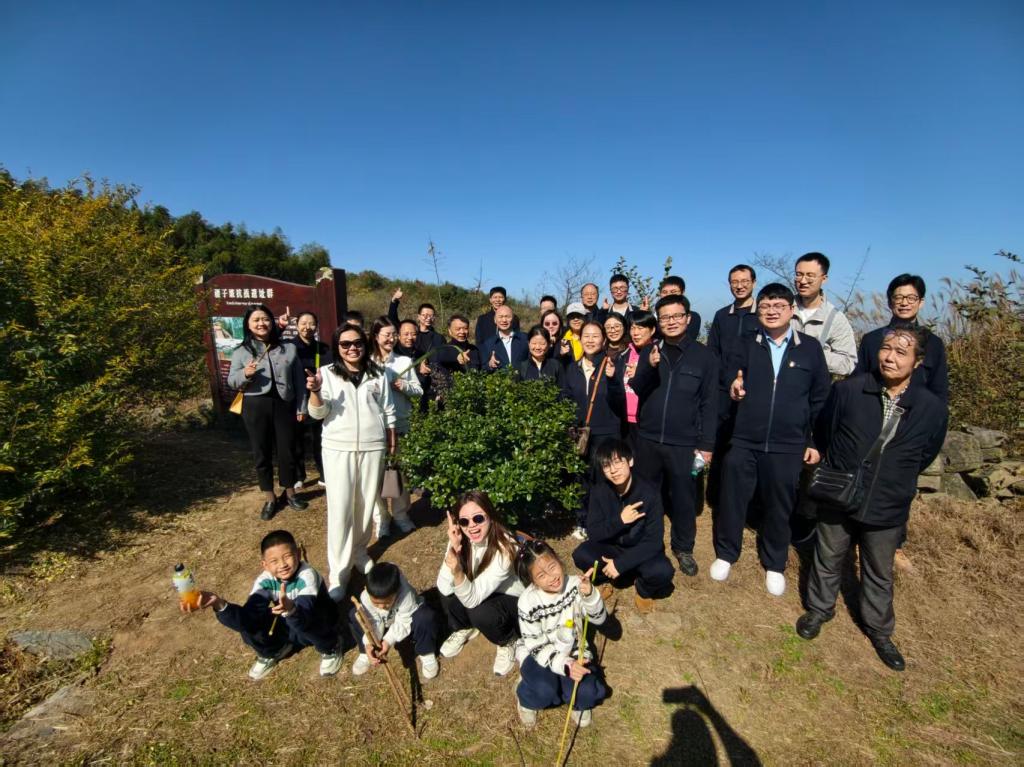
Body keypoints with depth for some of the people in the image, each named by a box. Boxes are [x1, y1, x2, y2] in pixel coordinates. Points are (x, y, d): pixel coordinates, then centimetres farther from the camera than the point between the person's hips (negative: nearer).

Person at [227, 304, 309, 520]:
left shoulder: (289, 348, 4)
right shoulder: (241, 352, 3)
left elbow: (298, 380, 7)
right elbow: (231, 381, 2)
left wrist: (300, 407, 5)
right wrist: (245, 374, -19)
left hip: (284, 405, 0)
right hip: (256, 407, 0)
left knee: (287, 451, 8)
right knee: (262, 453, 9)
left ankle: (290, 493, 28)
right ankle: (269, 498, 24)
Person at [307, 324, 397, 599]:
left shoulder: (377, 373, 5)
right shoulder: (326, 373, -1)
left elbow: (388, 411, 11)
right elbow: (318, 413, -7)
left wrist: (392, 439, 10)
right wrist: (314, 391, -26)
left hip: (373, 447, 2)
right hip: (338, 448, -2)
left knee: (366, 504, 11)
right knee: (340, 509, -2)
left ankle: (359, 553, 32)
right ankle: (338, 572, 8)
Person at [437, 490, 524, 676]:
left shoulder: (504, 548, -34)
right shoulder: (461, 540, -20)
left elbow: (472, 599, -35)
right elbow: (444, 589, -28)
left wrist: (457, 571, -54)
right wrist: (453, 551, -42)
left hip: (512, 600, -4)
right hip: (479, 593, 5)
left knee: (480, 614, -33)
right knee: (448, 591, -23)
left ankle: (509, 641, 1)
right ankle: (464, 628, 9)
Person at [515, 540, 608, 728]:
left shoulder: (575, 585, -16)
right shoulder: (528, 601, -22)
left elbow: (599, 619, -16)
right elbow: (536, 647, -17)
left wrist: (590, 595, -35)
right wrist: (565, 665, -31)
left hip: (574, 652, 2)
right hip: (543, 656, -2)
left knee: (587, 692, -23)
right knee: (544, 692, -28)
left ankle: (578, 701, 14)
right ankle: (527, 698, 8)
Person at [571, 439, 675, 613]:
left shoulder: (649, 493, -24)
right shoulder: (599, 491, -16)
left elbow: (654, 541, -23)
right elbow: (593, 533, -13)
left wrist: (620, 563, -29)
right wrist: (619, 520, -30)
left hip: (641, 551, -2)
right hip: (611, 546, 2)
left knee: (662, 572, -33)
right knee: (580, 555, -26)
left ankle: (643, 590, 3)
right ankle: (607, 577, 6)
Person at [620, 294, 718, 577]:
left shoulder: (704, 355, -3)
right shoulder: (650, 352, 5)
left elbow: (710, 403, -2)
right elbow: (636, 390, -1)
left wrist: (706, 444, -5)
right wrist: (649, 367, -19)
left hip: (684, 443, -2)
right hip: (647, 439, 3)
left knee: (683, 498, 10)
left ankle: (683, 548, 31)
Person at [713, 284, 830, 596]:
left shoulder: (810, 347, 1)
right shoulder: (747, 346, 5)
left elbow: (820, 398, 4)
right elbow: (731, 381, 10)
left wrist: (814, 441, 2)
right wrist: (732, 388, -15)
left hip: (788, 445, -1)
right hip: (744, 441, 1)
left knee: (778, 507, 13)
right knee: (732, 500, 9)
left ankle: (774, 565, 33)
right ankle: (726, 554, 30)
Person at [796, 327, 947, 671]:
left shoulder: (933, 409, -11)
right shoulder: (848, 390, -15)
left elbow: (924, 457, 7)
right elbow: (824, 432, 2)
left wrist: (895, 484, 13)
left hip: (887, 510, 1)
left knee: (879, 575, 20)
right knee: (828, 562, 18)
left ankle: (879, 629, 42)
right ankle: (819, 609, 42)